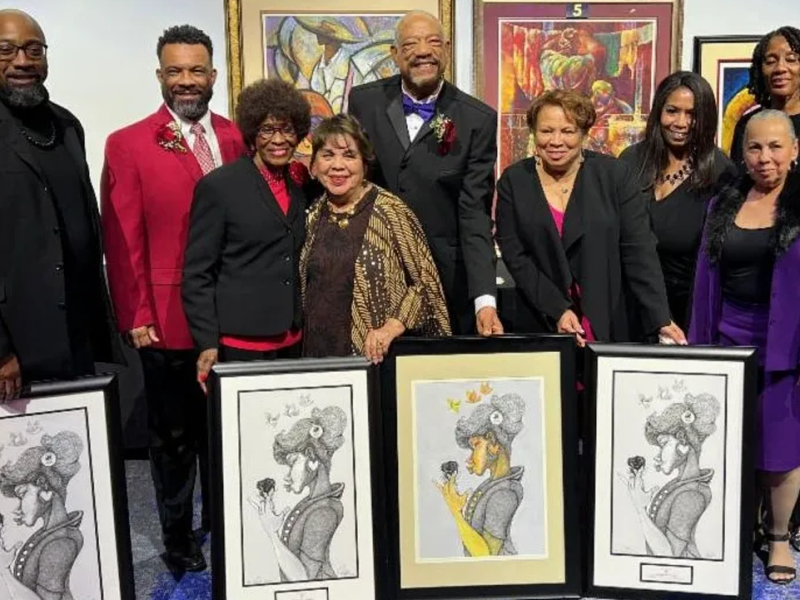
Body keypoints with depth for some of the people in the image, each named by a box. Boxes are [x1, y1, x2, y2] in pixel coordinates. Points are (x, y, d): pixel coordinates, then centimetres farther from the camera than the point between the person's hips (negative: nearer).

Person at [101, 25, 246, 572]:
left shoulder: (238, 139, 5)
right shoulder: (128, 145, -4)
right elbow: (123, 240, -6)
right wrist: (136, 316, -9)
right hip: (167, 317, -3)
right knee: (174, 435, 12)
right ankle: (178, 537, 31)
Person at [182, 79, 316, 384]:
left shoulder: (302, 184, 9)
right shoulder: (218, 187, -7)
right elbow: (196, 274, -8)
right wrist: (207, 344, -14)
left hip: (293, 341, 5)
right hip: (239, 343, -5)